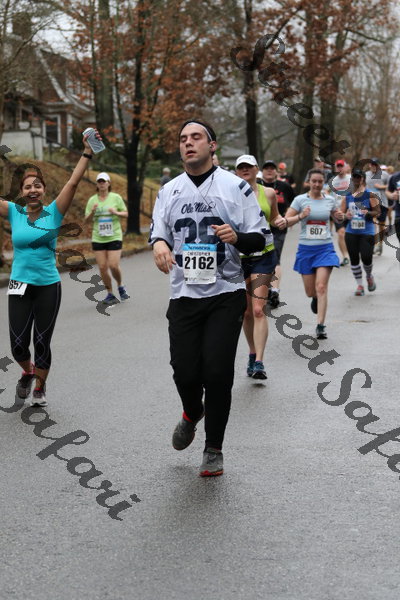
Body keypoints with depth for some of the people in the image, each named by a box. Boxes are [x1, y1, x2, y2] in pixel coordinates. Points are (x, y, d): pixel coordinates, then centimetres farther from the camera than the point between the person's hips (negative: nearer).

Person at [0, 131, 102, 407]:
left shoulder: (54, 212, -4)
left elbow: (73, 182, -12)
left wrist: (87, 152, -21)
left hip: (49, 286, -1)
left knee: (42, 342, 6)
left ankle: (40, 387, 28)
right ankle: (28, 373, 34)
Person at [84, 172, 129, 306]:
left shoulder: (116, 197, 1)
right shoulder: (92, 200, 6)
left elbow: (125, 213, 7)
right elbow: (86, 220, 6)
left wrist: (116, 212, -13)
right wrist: (92, 212, -14)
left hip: (114, 237, -2)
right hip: (98, 238, 2)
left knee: (114, 265, -11)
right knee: (102, 267, -1)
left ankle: (120, 286, 18)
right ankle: (110, 294, 13)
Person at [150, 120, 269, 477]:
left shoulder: (236, 187, 0)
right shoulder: (169, 191, 11)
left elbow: (262, 237, 1)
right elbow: (157, 230, 14)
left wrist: (237, 237, -21)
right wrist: (159, 243, -10)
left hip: (225, 294, -3)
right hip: (184, 296, 3)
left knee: (217, 373, -7)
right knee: (185, 372, -2)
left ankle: (214, 450, 11)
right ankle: (192, 414, 34)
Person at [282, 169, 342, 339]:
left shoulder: (330, 200, 5)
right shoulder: (300, 200, -2)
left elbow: (337, 217, 23)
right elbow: (286, 221, -5)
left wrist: (340, 217, -1)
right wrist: (301, 216, -22)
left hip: (325, 248, 0)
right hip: (306, 249, 0)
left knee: (321, 287, -14)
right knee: (310, 291, 8)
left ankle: (321, 326, -11)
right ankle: (316, 298, 47)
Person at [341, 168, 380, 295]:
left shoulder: (370, 195, -2)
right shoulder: (347, 197, 8)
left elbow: (378, 212, -2)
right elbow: (341, 213, 12)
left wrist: (368, 213, -21)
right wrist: (346, 215, -10)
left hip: (367, 232, -3)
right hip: (351, 232, 3)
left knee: (366, 257, -9)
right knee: (354, 259, 3)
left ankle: (369, 277, 24)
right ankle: (359, 285, 16)